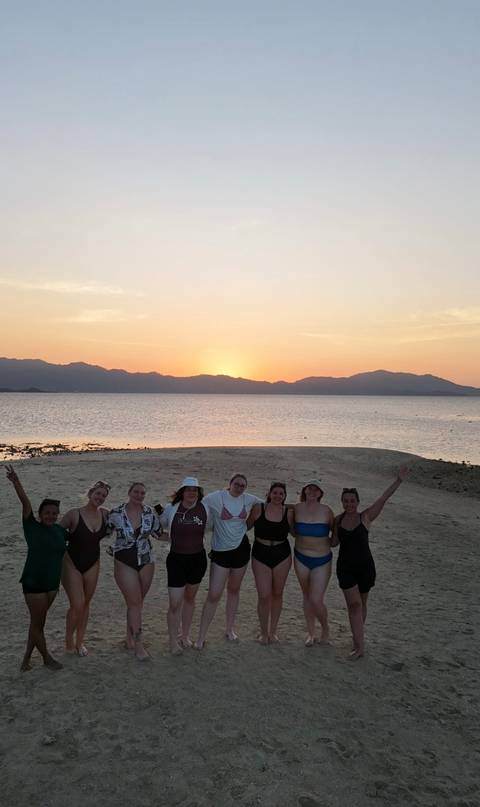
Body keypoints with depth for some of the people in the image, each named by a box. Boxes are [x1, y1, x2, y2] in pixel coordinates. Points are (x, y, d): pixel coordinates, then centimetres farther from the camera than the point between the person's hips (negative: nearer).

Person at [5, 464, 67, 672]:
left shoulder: (60, 531, 4)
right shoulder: (32, 527, -9)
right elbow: (26, 503, -24)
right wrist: (16, 483, -34)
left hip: (52, 582, 5)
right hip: (33, 582, -5)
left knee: (39, 621, 15)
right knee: (37, 622, 5)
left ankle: (27, 659, 30)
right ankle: (47, 658, 24)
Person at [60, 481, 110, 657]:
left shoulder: (105, 514, -4)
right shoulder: (74, 514, -17)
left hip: (92, 564, 4)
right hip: (72, 563, -4)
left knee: (86, 604, 13)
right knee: (77, 605, -7)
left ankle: (79, 642, 29)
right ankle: (69, 640, 19)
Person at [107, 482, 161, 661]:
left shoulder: (150, 513, -3)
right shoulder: (116, 513, -11)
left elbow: (158, 533, 8)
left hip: (146, 562, 3)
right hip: (124, 563, -3)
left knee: (137, 602, 12)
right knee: (134, 602, -6)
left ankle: (130, 638, 28)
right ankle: (138, 644, 5)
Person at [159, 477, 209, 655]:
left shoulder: (204, 508, -6)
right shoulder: (171, 509, -9)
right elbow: (159, 524, 9)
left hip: (197, 558, 2)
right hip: (176, 559, -2)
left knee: (190, 598, 19)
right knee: (175, 604, -3)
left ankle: (185, 635, 37)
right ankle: (174, 641, 17)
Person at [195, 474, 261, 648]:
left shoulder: (249, 499, -1)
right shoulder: (215, 497, -13)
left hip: (241, 548, 4)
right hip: (221, 550, -4)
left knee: (234, 590, 17)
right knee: (214, 595, -6)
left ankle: (230, 629, 34)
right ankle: (201, 637, 6)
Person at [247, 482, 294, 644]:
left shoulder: (289, 512, -6)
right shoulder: (258, 509, -9)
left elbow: (295, 532, 5)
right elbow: (246, 526, 2)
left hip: (282, 556, 2)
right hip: (260, 555, -1)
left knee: (277, 594, 14)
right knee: (264, 596, -1)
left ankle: (273, 631, 32)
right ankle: (263, 632, 21)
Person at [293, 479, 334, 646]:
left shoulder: (326, 510, -12)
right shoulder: (298, 508, -6)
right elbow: (293, 530, 9)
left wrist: (328, 542, -7)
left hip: (322, 560, -2)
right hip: (301, 558, 3)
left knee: (316, 600, -6)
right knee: (307, 597, 15)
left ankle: (325, 628, 24)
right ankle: (311, 632, 34)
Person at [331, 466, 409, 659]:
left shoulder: (366, 517, -7)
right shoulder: (338, 520, 0)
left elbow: (383, 499, -18)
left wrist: (398, 480, -27)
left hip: (365, 566, -1)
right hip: (345, 567, 1)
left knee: (361, 603, 14)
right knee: (354, 604, -6)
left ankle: (357, 637, 35)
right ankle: (360, 646, -1)